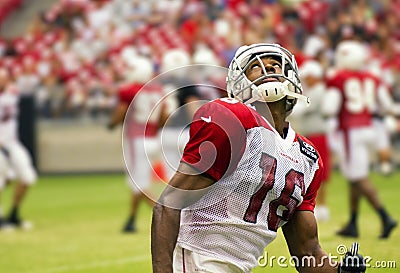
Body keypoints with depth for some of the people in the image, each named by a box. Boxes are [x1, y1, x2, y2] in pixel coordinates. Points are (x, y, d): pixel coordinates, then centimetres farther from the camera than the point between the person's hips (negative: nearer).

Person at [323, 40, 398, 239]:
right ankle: (352, 224, 21)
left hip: (350, 131, -7)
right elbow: (387, 106, 9)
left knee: (359, 178, -7)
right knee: (355, 178, 16)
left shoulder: (337, 79, -9)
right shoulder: (372, 80, 8)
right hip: (368, 129, 7)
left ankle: (385, 217, -19)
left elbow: (330, 110, -12)